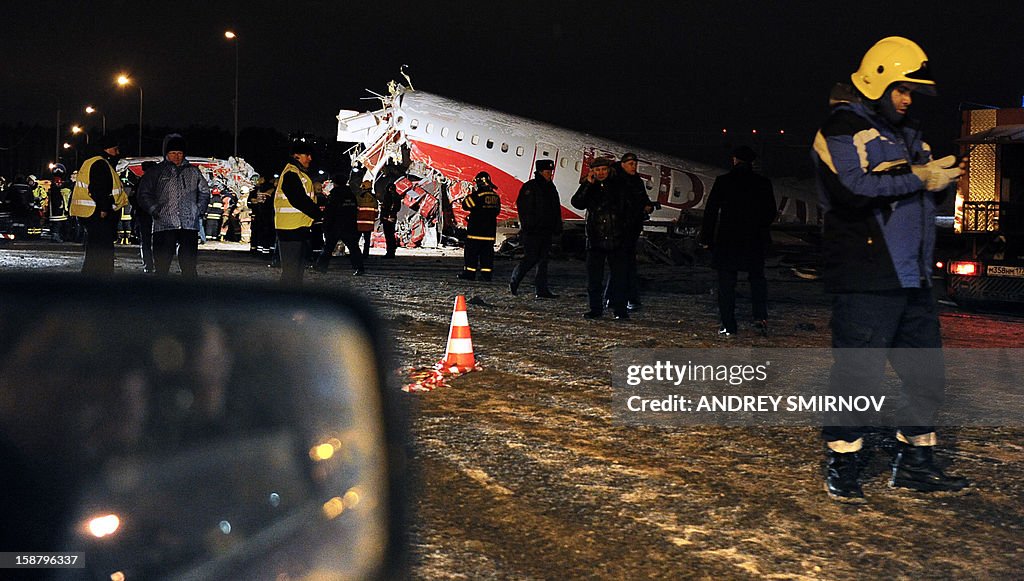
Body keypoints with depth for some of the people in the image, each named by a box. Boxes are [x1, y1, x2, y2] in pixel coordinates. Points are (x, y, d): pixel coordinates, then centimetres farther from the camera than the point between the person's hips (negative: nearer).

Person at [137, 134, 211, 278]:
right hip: (164, 226, -1)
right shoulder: (156, 172, 6)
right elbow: (144, 193, 7)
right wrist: (155, 211, -3)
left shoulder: (193, 172, 12)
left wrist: (199, 211, 9)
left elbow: (204, 192, 21)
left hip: (190, 225, 2)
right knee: (162, 265, 0)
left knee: (189, 265, 3)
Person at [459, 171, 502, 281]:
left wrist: (471, 195, 7)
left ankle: (469, 273, 5)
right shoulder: (496, 197, 7)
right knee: (487, 253, 8)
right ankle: (486, 274, 7)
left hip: (476, 230, -6)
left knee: (471, 252, 3)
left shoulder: (477, 195, -14)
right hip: (490, 230, 6)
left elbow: (465, 205, -6)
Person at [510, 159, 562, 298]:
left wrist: (558, 227, 13)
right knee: (532, 258, -7)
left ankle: (542, 290, 4)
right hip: (532, 230, -7)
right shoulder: (529, 187, -7)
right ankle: (514, 281, 11)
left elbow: (556, 209, 19)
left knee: (543, 259, 5)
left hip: (547, 230, 7)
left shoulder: (551, 188, 15)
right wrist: (527, 226, -19)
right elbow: (523, 207, -13)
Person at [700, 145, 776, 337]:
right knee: (757, 278, 16)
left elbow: (711, 211, -5)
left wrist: (706, 238, 3)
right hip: (755, 240, 2)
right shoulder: (763, 183, 0)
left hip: (727, 240, -2)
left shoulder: (723, 181, -6)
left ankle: (728, 326, 4)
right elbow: (771, 212, 6)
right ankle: (761, 317, 1)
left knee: (726, 283, 4)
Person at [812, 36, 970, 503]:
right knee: (858, 371, -5)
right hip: (865, 278, -9)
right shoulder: (843, 128, -6)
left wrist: (942, 177, 0)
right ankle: (841, 466, 8)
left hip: (912, 276, 9)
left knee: (927, 371, 12)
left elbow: (926, 195, 22)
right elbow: (853, 188, -23)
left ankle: (914, 464, 24)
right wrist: (918, 177, -18)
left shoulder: (906, 132, 21)